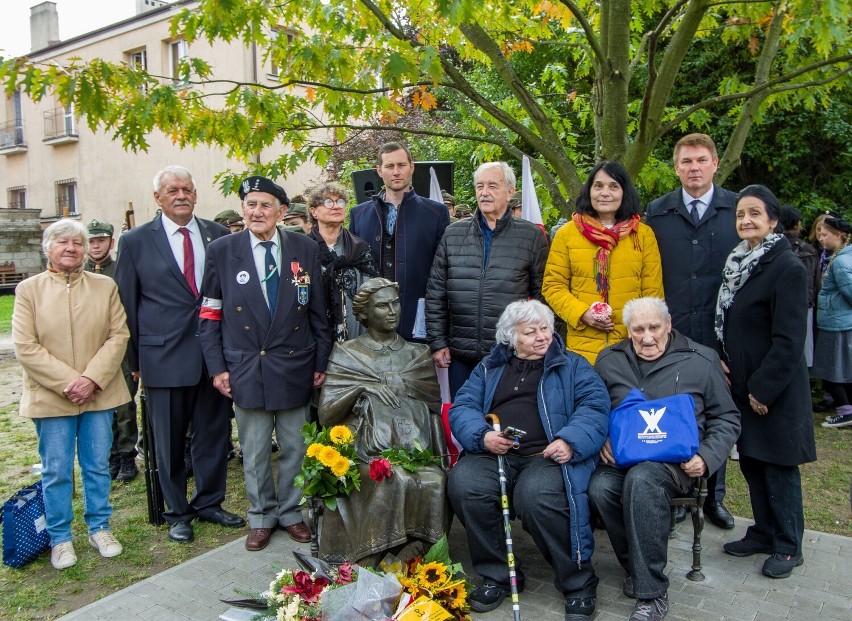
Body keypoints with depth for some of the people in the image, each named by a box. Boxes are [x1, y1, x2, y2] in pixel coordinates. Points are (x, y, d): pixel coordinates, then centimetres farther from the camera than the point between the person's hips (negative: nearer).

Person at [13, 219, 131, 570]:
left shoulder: (105, 286, 5)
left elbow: (118, 335, 0)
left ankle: (99, 528, 27)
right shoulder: (29, 290, 0)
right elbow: (26, 347, -7)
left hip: (98, 393, 2)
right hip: (51, 397, -2)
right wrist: (68, 383, -15)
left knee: (98, 466, 11)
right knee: (56, 472, 7)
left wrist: (92, 379, -13)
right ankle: (60, 538, 23)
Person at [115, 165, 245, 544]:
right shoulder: (136, 241, 1)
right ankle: (177, 513, 27)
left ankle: (209, 503, 31)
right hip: (164, 355, -2)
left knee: (214, 433, 12)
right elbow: (126, 304, 3)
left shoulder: (219, 236, 5)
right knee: (169, 440, 9)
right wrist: (134, 359, 3)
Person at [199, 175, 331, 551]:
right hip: (246, 368, 0)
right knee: (254, 452, 10)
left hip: (295, 368, 1)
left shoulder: (305, 249, 2)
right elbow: (210, 314, 2)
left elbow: (319, 312, 4)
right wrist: (217, 367, -3)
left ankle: (291, 512, 31)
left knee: (295, 448, 12)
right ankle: (261, 517, 29)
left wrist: (321, 362, 3)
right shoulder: (222, 251, 1)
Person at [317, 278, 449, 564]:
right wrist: (364, 388, -8)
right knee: (395, 480, -32)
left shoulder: (418, 354, 20)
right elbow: (327, 412, 3)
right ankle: (369, 562, -19)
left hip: (415, 446, 2)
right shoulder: (347, 354, 12)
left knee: (434, 481, -29)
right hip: (369, 451, -2)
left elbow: (432, 407, 12)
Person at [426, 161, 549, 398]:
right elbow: (435, 294, 7)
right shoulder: (452, 234, 7)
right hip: (461, 355, 2)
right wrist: (437, 342, 3)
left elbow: (542, 295, 4)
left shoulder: (532, 236, 2)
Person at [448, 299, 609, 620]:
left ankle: (579, 583, -9)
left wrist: (570, 441, -17)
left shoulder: (572, 366, 16)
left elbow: (595, 407, 2)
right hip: (493, 455, 3)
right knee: (462, 485, -27)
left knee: (536, 496, -34)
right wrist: (482, 436, -10)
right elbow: (462, 407, 11)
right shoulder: (489, 368, 22)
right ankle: (497, 575, -4)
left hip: (547, 456, -3)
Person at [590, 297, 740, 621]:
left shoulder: (702, 360, 7)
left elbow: (726, 418, 12)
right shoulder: (609, 360, 13)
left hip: (676, 458, -2)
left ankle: (651, 593, -24)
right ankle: (635, 565, -4)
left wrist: (706, 458, -3)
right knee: (600, 488, -31)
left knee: (642, 479, -36)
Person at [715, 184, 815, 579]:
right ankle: (763, 533, 31)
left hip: (774, 390, -7)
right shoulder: (739, 262, 9)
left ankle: (788, 547, 21)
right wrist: (727, 368, 7)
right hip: (743, 385, 8)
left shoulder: (788, 268, -16)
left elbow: (789, 340, -19)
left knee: (778, 468, 5)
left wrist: (763, 388, -18)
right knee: (751, 461, 16)